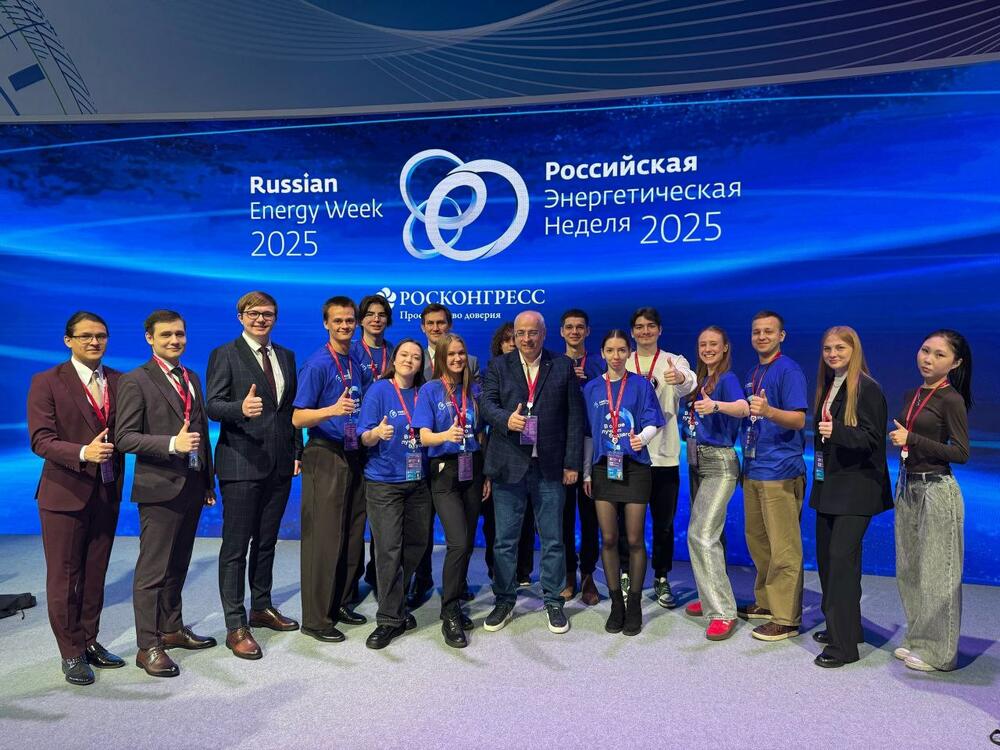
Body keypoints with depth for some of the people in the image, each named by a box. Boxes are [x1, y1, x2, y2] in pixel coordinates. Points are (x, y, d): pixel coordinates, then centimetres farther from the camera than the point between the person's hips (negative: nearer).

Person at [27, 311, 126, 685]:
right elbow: (40, 440, -13)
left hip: (107, 492, 4)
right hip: (65, 493, -4)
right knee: (64, 578, 7)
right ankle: (71, 653, 22)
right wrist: (82, 453, -29)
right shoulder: (47, 382, -6)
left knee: (95, 575, 15)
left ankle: (90, 641, 30)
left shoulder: (119, 381, 5)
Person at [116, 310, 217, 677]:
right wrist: (172, 444, -27)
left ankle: (172, 629, 30)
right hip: (159, 488, -7)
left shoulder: (192, 379, 14)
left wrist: (209, 481, 15)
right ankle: (148, 646, 11)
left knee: (178, 565, 17)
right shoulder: (135, 381, -7)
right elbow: (124, 437, -13)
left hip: (192, 486, 7)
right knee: (152, 570, 1)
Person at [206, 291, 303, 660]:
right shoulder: (224, 355, -3)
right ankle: (235, 626, 10)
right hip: (241, 463, -5)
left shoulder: (286, 356, 13)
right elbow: (212, 405, -11)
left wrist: (297, 452, 9)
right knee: (235, 546, 1)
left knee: (266, 542, 17)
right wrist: (241, 408, -32)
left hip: (279, 464, 6)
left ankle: (262, 607, 32)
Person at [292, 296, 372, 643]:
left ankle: (340, 604, 28)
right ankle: (316, 618, 10)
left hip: (354, 456, 7)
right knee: (324, 539, -3)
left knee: (353, 536, 13)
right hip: (326, 458, -7)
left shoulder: (358, 365, 11)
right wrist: (332, 410, -30)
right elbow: (298, 417, -15)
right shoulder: (317, 364, -10)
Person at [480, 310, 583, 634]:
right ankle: (504, 601, 25)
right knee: (505, 540, 9)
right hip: (509, 465, 1)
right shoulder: (499, 366, 8)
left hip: (551, 467, 0)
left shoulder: (563, 366, 5)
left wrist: (572, 463, -3)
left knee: (553, 540, 9)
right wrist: (506, 419, -25)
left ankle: (553, 602, 25)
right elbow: (487, 403, -3)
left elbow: (575, 417, 2)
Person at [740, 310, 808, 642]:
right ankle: (766, 601, 31)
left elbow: (799, 419, -19)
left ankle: (786, 618, 7)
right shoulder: (752, 374, 16)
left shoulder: (789, 370, -9)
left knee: (783, 547, -2)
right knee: (757, 540, 17)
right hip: (752, 469, 9)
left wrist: (767, 411, -34)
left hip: (780, 471, -9)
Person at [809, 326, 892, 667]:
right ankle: (840, 626, 28)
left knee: (842, 557, -9)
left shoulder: (867, 388, -11)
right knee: (825, 556, 13)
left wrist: (838, 432, -32)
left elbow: (873, 438, -16)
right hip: (829, 485, 8)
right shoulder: (827, 386, 11)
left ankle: (843, 644, 0)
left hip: (856, 488, -8)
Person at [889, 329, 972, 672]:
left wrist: (912, 440, -19)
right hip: (907, 486, 8)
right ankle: (917, 640, 28)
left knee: (936, 572, 3)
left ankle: (939, 652, 16)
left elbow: (961, 452, -15)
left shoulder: (951, 400, -12)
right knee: (908, 570, 14)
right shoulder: (911, 395, 9)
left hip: (936, 490, -7)